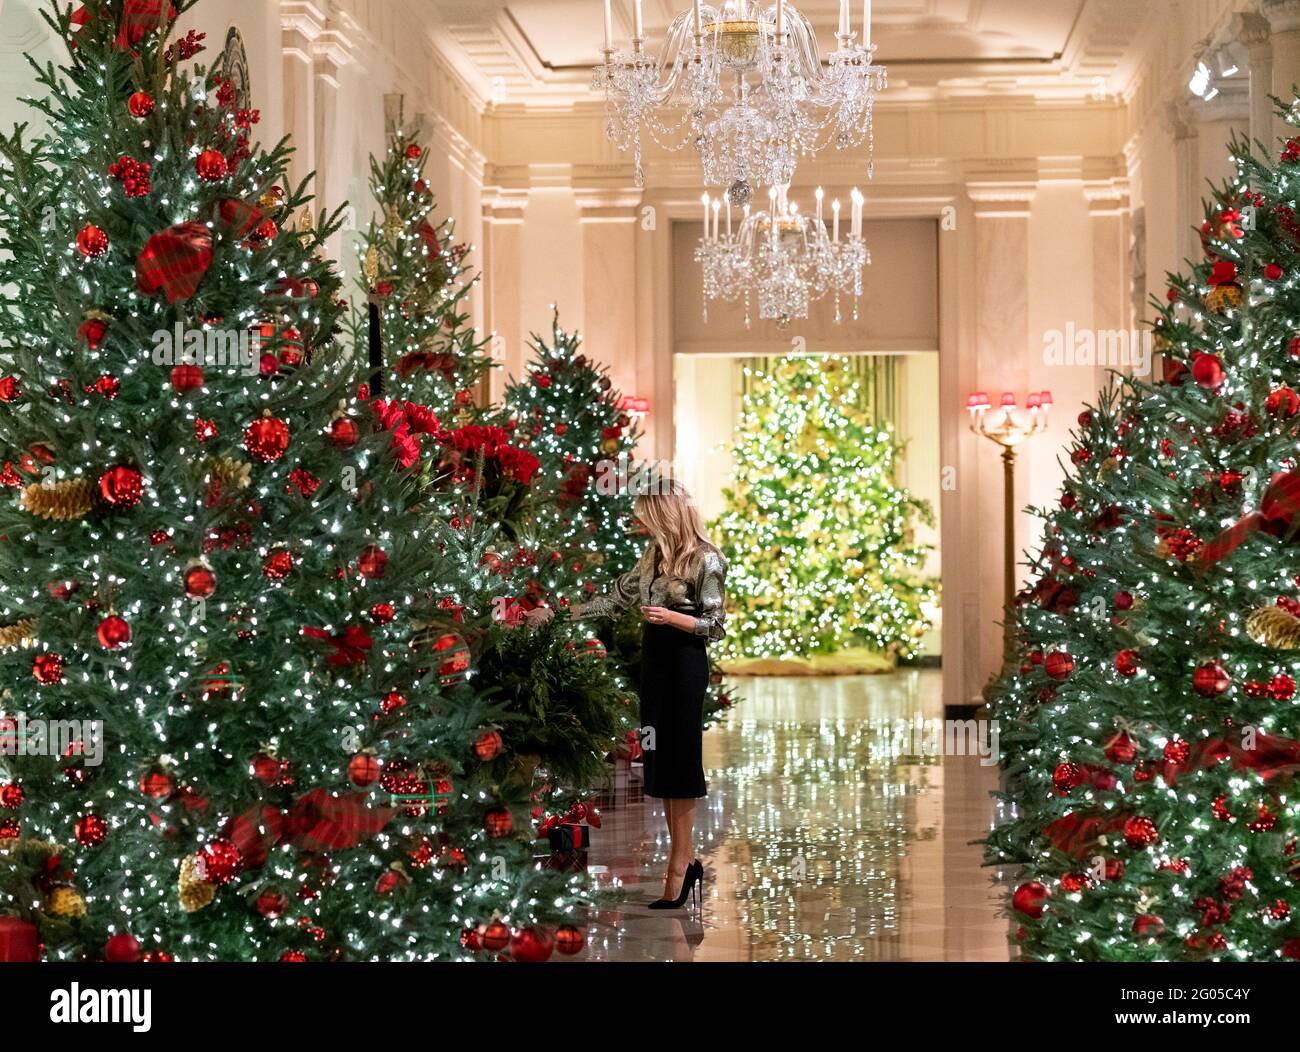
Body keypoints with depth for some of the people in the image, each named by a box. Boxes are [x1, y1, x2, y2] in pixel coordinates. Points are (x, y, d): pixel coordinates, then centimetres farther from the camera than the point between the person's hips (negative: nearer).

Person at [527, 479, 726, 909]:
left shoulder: (706, 560, -10)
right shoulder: (654, 554, 12)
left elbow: (715, 626, -8)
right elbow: (616, 600, 18)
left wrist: (672, 617, -22)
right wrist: (558, 613, 16)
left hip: (686, 664, -7)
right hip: (654, 660, 7)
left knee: (678, 762, -5)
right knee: (661, 761, 5)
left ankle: (679, 865, 0)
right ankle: (686, 861, 9)